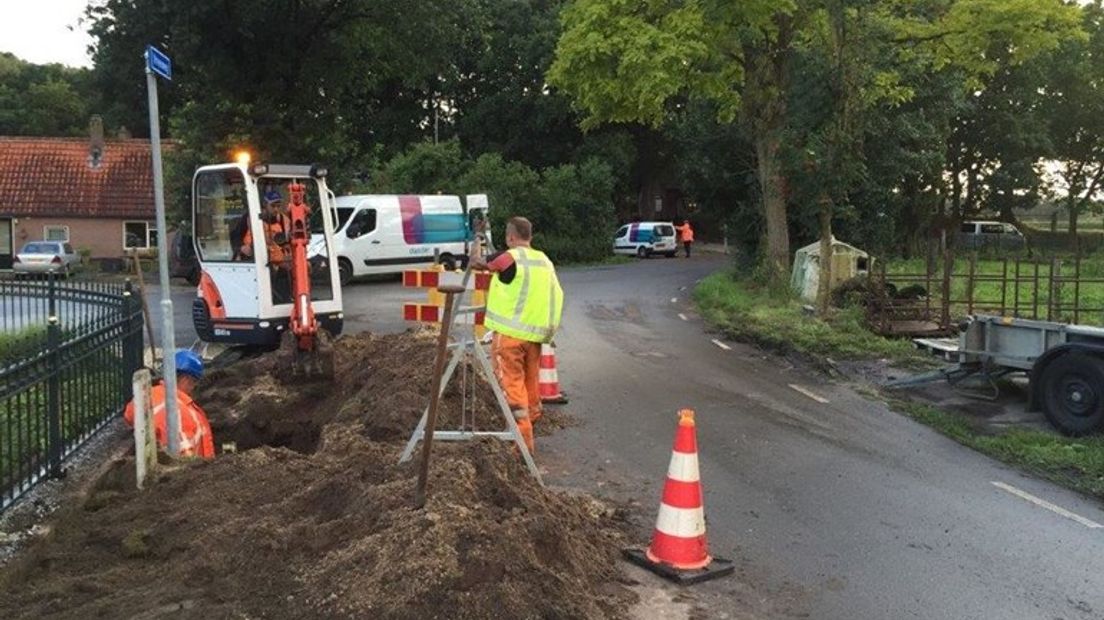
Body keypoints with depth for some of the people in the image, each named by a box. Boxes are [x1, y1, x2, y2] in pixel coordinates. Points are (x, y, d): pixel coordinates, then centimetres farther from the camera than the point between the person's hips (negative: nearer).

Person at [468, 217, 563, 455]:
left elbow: (475, 263, 1)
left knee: (513, 384, -1)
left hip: (510, 332, -6)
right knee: (531, 383, 18)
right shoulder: (545, 261, 9)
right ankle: (529, 428, 30)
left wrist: (477, 241, 18)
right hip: (535, 333, 7)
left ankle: (523, 442, -2)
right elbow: (556, 297, 13)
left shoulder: (510, 257, -11)